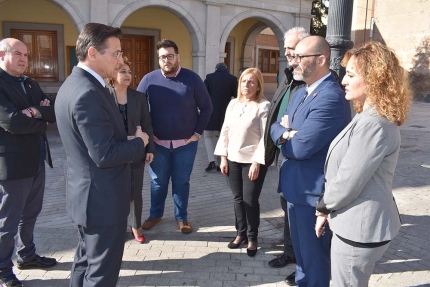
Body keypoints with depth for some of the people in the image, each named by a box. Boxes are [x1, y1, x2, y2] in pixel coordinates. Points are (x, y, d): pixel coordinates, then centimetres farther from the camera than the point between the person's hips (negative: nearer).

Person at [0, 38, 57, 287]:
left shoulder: (32, 84, 13)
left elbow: (55, 113, 4)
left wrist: (37, 111, -16)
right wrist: (43, 123, -8)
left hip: (37, 161, 8)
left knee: (30, 214, 21)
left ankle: (27, 255, 39)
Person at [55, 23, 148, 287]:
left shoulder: (73, 84, 7)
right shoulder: (89, 93, -26)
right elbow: (105, 155, -28)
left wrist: (128, 136, 4)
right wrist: (140, 142, -12)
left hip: (89, 193, 10)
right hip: (103, 197, -10)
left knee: (87, 259, 25)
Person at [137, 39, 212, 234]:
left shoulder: (192, 79, -6)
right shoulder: (149, 79, -4)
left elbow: (206, 107, -1)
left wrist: (198, 132, -4)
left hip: (186, 143, -1)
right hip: (158, 143, 1)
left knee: (181, 182, 11)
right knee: (158, 182, 14)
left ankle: (182, 218, 28)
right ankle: (155, 215, 34)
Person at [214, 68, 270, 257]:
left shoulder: (264, 106, -10)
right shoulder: (233, 104, 7)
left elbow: (265, 137, -13)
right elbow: (225, 131, 9)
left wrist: (257, 163, -17)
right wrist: (223, 158, 4)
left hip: (253, 161, -5)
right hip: (233, 160, 5)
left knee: (250, 200, 1)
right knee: (238, 199, 13)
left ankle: (252, 238, 21)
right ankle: (241, 233, 29)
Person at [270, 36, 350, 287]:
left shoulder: (331, 97, -25)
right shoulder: (302, 92, 8)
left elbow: (301, 147, -30)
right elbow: (276, 127, 10)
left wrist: (285, 134, -8)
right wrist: (286, 133, -14)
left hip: (313, 192, -9)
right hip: (296, 187, 9)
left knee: (314, 256, 10)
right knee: (301, 251, 26)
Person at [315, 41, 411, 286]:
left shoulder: (373, 124, -26)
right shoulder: (372, 117, 9)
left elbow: (347, 182, -24)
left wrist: (323, 208, -6)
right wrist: (328, 207, 8)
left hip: (359, 229, -10)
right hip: (360, 224, 10)